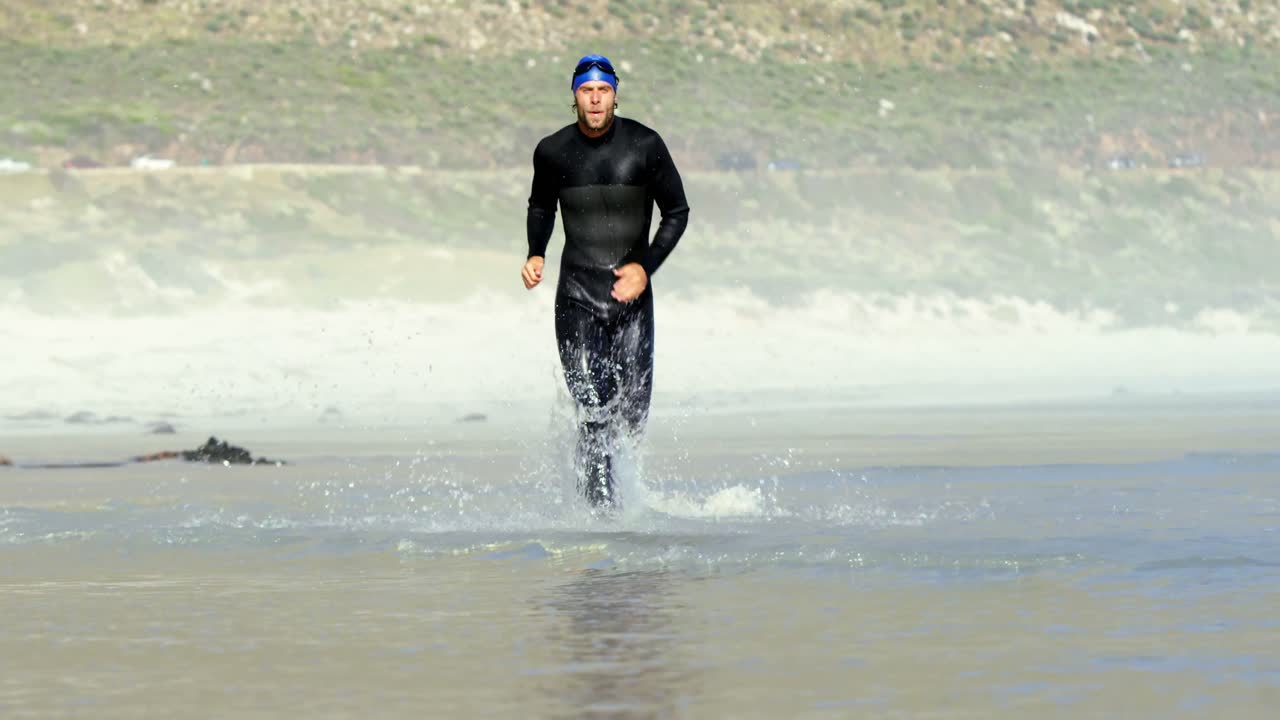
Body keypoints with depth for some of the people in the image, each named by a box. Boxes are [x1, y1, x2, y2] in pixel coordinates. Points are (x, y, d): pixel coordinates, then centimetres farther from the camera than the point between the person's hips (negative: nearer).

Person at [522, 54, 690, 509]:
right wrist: (535, 254, 3)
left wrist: (646, 267, -8)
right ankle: (602, 506, -1)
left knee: (632, 419, 1)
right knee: (592, 417, -11)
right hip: (577, 296, 0)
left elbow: (677, 213, 3)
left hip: (631, 292, 0)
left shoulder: (645, 145, -5)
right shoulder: (553, 152, 0)